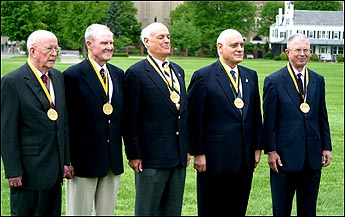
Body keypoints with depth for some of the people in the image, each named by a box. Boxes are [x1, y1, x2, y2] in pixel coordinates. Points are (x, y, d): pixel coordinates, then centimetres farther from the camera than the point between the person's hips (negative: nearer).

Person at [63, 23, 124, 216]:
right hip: (84, 159, -6)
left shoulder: (118, 74, 10)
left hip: (113, 159, 6)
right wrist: (68, 160, -13)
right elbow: (67, 120, -11)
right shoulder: (73, 75, -10)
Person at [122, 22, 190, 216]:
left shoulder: (178, 71, 14)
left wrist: (187, 148, 13)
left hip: (179, 156, 7)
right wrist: (134, 154, -12)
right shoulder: (136, 73, -7)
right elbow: (131, 119, -9)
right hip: (152, 158, -7)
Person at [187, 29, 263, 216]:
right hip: (214, 158, -5)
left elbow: (256, 115, 14)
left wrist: (257, 148, 10)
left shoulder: (251, 76, 11)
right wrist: (198, 153, -10)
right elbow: (195, 119, -8)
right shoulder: (203, 76, -7)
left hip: (244, 159, 5)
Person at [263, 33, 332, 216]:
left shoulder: (318, 80, 9)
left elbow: (322, 117, 12)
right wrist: (270, 151, -9)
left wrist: (326, 147, 7)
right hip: (285, 154, -4)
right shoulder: (273, 81, -5)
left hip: (312, 156, 4)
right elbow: (269, 120, -5)